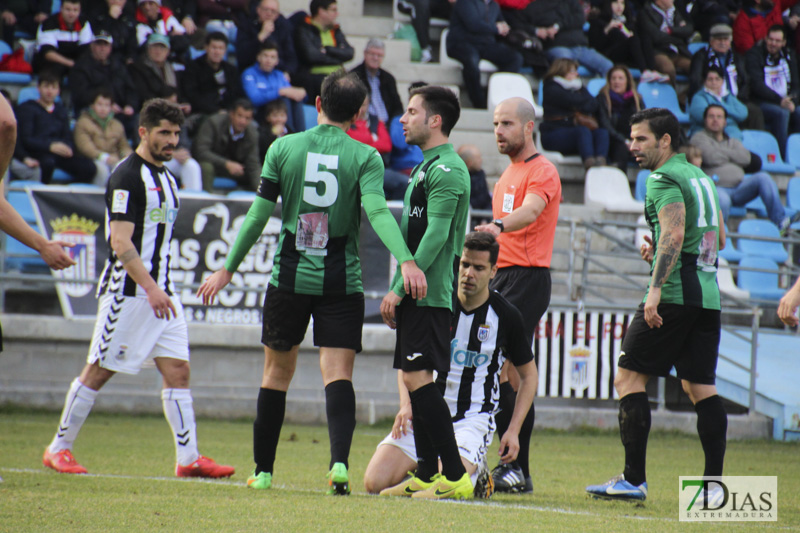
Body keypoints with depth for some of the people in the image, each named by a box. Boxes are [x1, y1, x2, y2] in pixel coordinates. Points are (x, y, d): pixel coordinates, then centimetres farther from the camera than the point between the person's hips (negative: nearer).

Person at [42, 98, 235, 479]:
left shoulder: (166, 178, 16)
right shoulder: (127, 177, -12)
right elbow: (120, 242, -19)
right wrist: (150, 288, -24)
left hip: (161, 293, 8)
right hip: (128, 291, -8)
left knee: (178, 369, 0)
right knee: (98, 372, -1)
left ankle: (188, 458, -2)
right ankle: (58, 448, 9)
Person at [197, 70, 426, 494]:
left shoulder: (283, 148, 1)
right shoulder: (365, 157, -3)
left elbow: (258, 215, 2)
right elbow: (377, 212, -18)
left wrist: (228, 269, 10)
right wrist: (406, 260, -25)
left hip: (290, 277, 1)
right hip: (342, 283, -1)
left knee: (278, 370, 14)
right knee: (338, 374, -5)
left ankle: (263, 471, 19)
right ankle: (339, 463, -26)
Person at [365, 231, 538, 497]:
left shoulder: (506, 316, -3)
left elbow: (529, 375, 10)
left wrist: (513, 430, -1)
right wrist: (406, 403, -6)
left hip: (474, 418, -2)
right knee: (375, 482, -17)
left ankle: (475, 474, 6)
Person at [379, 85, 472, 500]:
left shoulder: (447, 170, -13)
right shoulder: (427, 167, 19)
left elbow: (436, 235, -21)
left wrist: (400, 288, -22)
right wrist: (398, 294, 22)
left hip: (429, 294, -11)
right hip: (416, 294, 11)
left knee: (418, 378, -14)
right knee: (414, 380, 12)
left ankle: (455, 477, -16)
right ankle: (426, 475, 16)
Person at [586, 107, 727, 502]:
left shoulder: (665, 180, -8)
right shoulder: (700, 177, 19)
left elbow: (673, 233, -22)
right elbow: (718, 237, 26)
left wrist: (656, 288, -28)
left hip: (674, 294, -9)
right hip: (707, 294, 9)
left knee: (629, 377, -3)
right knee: (700, 386, 10)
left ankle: (633, 480, -8)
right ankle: (714, 482, 4)